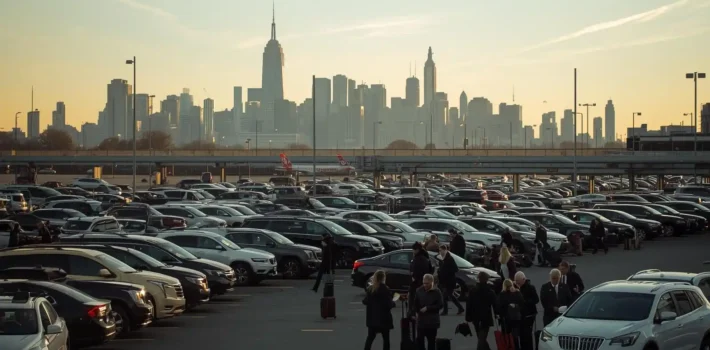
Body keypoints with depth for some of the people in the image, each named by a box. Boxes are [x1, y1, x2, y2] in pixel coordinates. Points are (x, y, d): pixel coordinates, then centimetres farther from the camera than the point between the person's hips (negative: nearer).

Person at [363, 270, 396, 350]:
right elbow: (389, 304, -17)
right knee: (386, 338, 8)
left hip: (372, 317, 4)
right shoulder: (385, 289, -16)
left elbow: (365, 301, 5)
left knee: (370, 337, 10)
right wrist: (394, 303, 4)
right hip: (383, 317, -4)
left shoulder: (370, 289, 0)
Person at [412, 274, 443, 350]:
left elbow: (440, 305, -11)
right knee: (419, 339, 0)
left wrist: (427, 308, -16)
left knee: (431, 341, 7)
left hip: (432, 321, -2)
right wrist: (417, 312, -3)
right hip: (421, 319, 2)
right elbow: (415, 303, 12)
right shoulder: (419, 291, 1)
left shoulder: (437, 292, -8)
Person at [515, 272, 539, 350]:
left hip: (529, 314, -6)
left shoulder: (530, 287, -10)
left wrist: (524, 301, -19)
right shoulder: (517, 287, 10)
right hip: (520, 314, 6)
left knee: (527, 334, -9)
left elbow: (536, 299, -13)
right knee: (522, 333, 6)